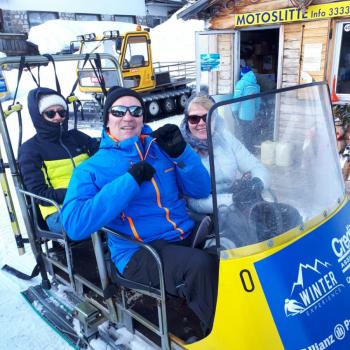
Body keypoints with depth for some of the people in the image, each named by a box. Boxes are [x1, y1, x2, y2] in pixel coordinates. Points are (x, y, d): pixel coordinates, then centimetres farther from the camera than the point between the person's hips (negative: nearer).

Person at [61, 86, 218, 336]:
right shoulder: (91, 169, 3)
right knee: (202, 265, -29)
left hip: (186, 237, 5)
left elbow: (201, 190, 10)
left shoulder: (160, 148, 12)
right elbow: (75, 225, -14)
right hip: (139, 252, -4)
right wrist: (130, 181, -16)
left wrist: (181, 153, -7)